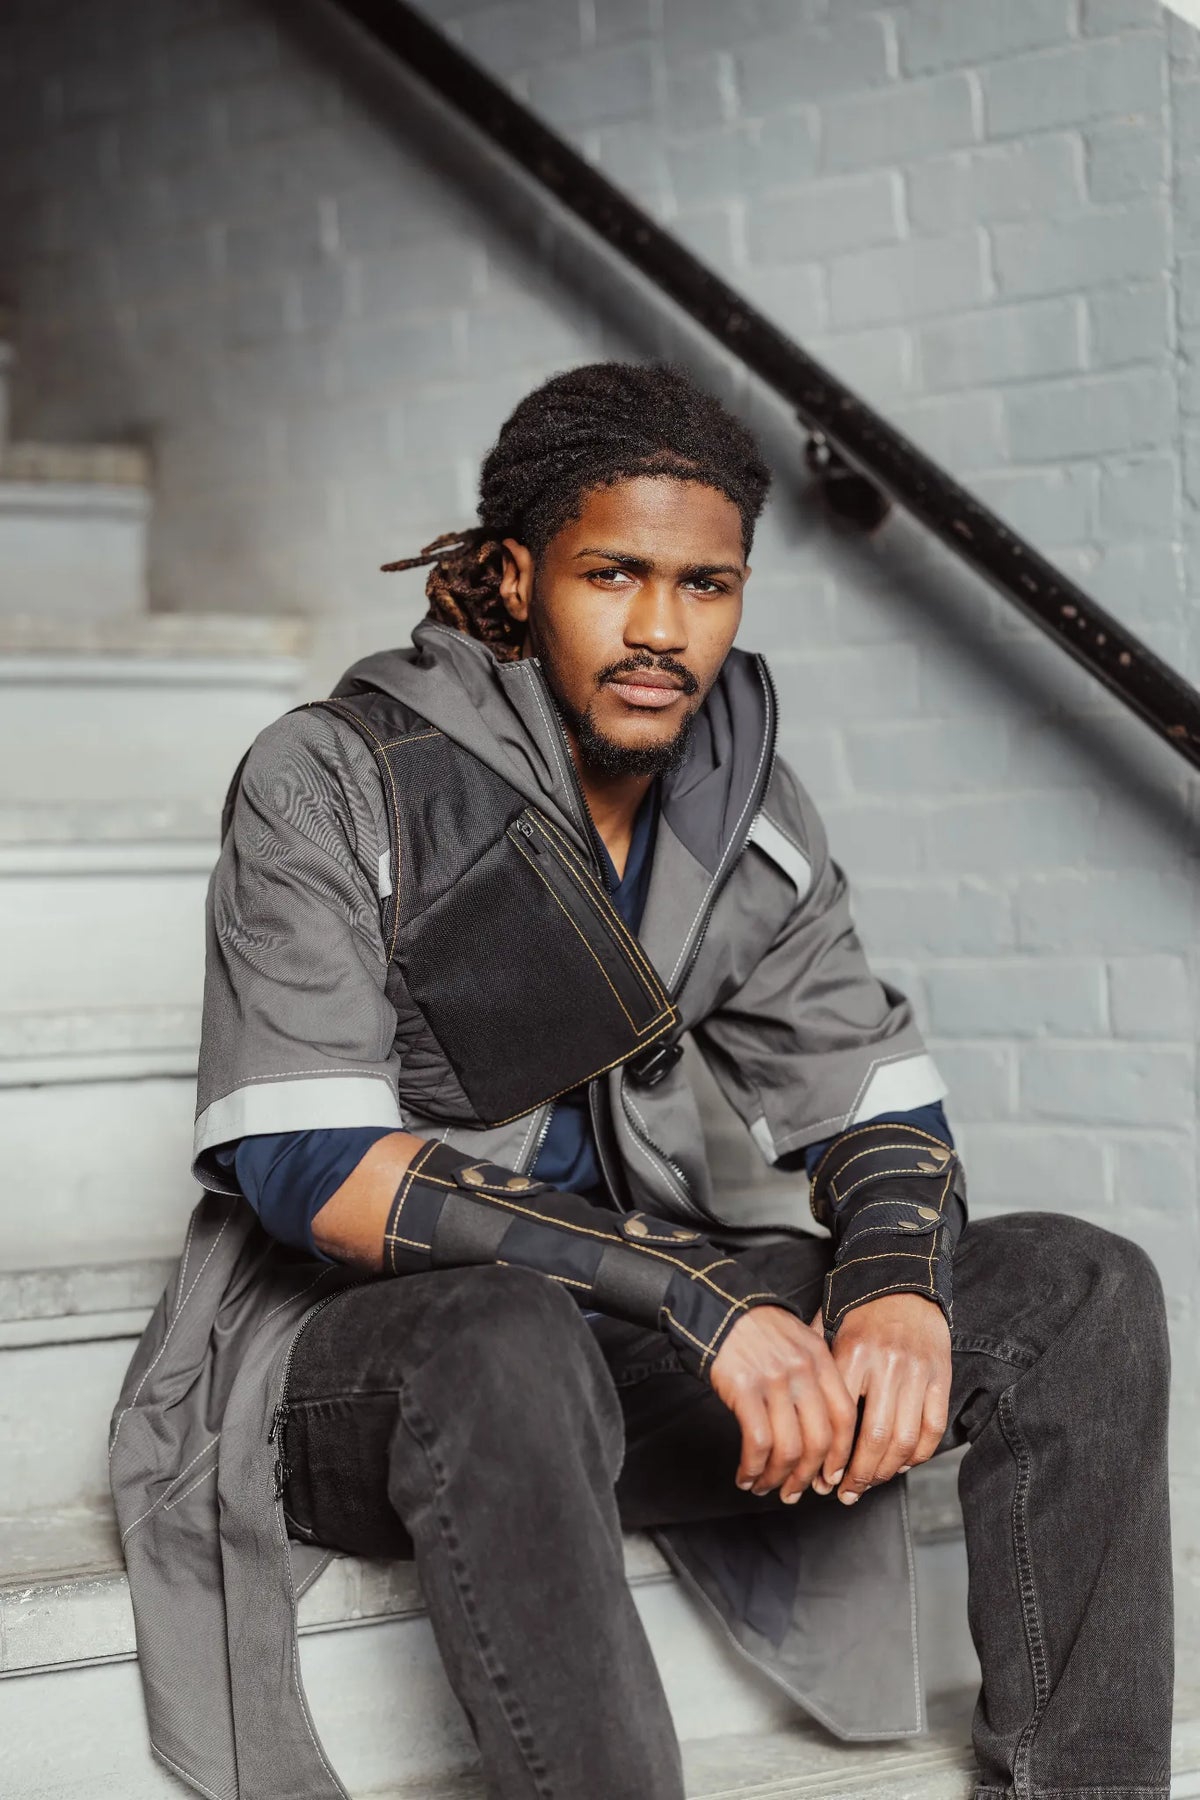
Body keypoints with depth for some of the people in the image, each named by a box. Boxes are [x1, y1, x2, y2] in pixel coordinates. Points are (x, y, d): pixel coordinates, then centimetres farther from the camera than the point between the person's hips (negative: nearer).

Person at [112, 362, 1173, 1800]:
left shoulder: (747, 816, 4)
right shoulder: (333, 784, -13)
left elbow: (880, 1111, 6)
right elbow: (308, 1167, -22)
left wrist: (897, 1289, -19)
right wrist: (701, 1291, -28)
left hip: (618, 1352, 6)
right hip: (350, 1357, -5)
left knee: (1081, 1291, -9)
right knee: (505, 1346, -41)